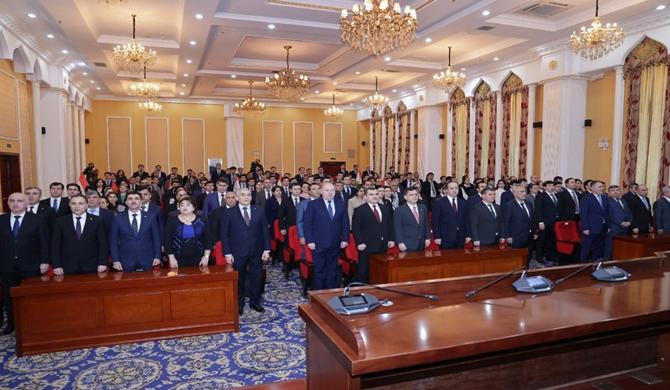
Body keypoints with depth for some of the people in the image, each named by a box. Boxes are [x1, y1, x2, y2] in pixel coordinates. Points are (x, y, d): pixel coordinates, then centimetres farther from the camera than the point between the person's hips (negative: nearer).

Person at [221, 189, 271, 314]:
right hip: (238, 252, -1)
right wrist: (227, 253, -8)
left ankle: (254, 302, 28)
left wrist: (266, 249, -1)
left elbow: (265, 231, 3)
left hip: (256, 252, 2)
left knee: (256, 278, 10)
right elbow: (224, 234, -2)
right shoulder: (229, 213, -3)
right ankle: (239, 304, 27)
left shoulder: (259, 211, 2)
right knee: (239, 279, 10)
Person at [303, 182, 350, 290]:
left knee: (332, 270, 10)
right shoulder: (313, 204, -3)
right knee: (319, 270, 6)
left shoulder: (341, 204, 6)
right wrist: (309, 241, -10)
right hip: (318, 244, -3)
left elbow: (345, 223, 9)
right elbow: (307, 224, -5)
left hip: (335, 244, 3)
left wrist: (345, 239, 3)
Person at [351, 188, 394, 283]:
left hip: (383, 246, 5)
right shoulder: (359, 210, -3)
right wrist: (360, 243, -15)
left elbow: (390, 225, 17)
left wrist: (391, 239, 8)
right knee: (363, 272, 1)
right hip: (367, 247, -4)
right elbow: (355, 228, -7)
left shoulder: (386, 208, 14)